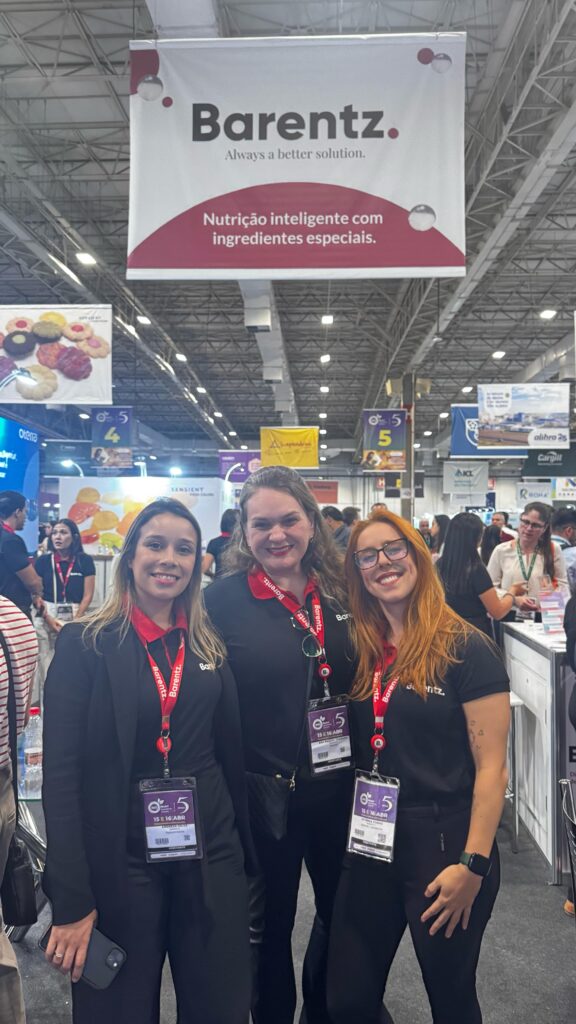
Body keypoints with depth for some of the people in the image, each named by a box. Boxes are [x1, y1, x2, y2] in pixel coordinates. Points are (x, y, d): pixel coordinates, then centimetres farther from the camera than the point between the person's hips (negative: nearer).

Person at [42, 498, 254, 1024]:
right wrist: (72, 899, -14)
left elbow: (230, 752, 9)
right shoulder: (86, 643, -8)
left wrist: (246, 854, 10)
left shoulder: (210, 645, 4)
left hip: (210, 857, 4)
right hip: (119, 862, -3)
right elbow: (61, 772, -11)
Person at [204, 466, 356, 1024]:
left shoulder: (339, 592, -1)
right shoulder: (224, 599, -12)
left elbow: (362, 680, 8)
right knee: (271, 923, 16)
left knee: (342, 912, 23)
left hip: (339, 787, 4)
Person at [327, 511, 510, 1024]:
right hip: (370, 846, 5)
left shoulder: (467, 649, -12)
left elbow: (491, 766, -14)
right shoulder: (361, 651, 3)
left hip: (443, 843, -5)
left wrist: (474, 865, -18)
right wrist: (353, 829, 3)